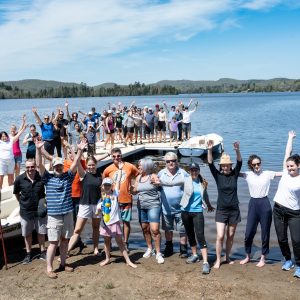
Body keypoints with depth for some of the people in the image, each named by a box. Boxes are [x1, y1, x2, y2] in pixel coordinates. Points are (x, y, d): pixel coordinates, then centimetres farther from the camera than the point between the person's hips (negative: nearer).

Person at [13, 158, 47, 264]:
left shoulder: (42, 177, -13)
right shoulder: (19, 179, -10)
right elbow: (16, 193, 7)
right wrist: (23, 202, 5)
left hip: (40, 210, 0)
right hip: (25, 211, 1)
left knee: (41, 232, 12)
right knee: (27, 233, 14)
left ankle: (43, 252, 28)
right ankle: (28, 254, 28)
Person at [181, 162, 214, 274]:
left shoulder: (202, 182, 1)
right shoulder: (186, 180, -3)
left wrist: (209, 205, 30)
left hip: (198, 212, -1)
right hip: (186, 211, 1)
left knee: (200, 236, -10)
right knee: (190, 234, 14)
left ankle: (205, 262, -11)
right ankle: (194, 255, 34)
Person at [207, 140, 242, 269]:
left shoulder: (234, 174, 0)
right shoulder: (218, 175, -3)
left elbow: (239, 163, -14)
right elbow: (210, 164, -15)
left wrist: (237, 150, -31)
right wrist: (209, 150, -29)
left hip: (234, 210, 2)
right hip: (221, 210, -1)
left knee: (230, 236, 11)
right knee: (220, 236, -7)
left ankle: (227, 257, 27)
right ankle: (218, 260, 7)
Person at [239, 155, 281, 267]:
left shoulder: (268, 174, -2)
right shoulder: (248, 175, 1)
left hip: (264, 204, -1)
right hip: (253, 204, 1)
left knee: (265, 232, 6)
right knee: (249, 232, 5)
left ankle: (263, 258, 22)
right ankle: (247, 256, 25)